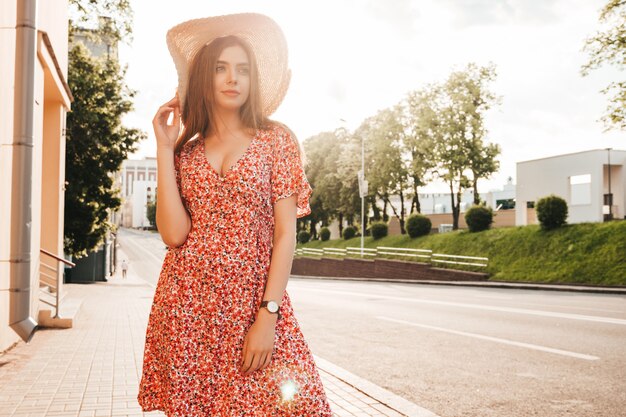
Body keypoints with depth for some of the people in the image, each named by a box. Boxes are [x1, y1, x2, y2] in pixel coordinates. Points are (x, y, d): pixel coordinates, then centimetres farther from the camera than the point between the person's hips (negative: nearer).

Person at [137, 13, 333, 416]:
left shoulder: (278, 140, 1)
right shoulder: (186, 150, 9)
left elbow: (286, 234, -4)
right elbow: (174, 234, -6)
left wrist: (268, 315, -12)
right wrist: (165, 148, -4)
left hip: (253, 303, -2)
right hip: (187, 304, 2)